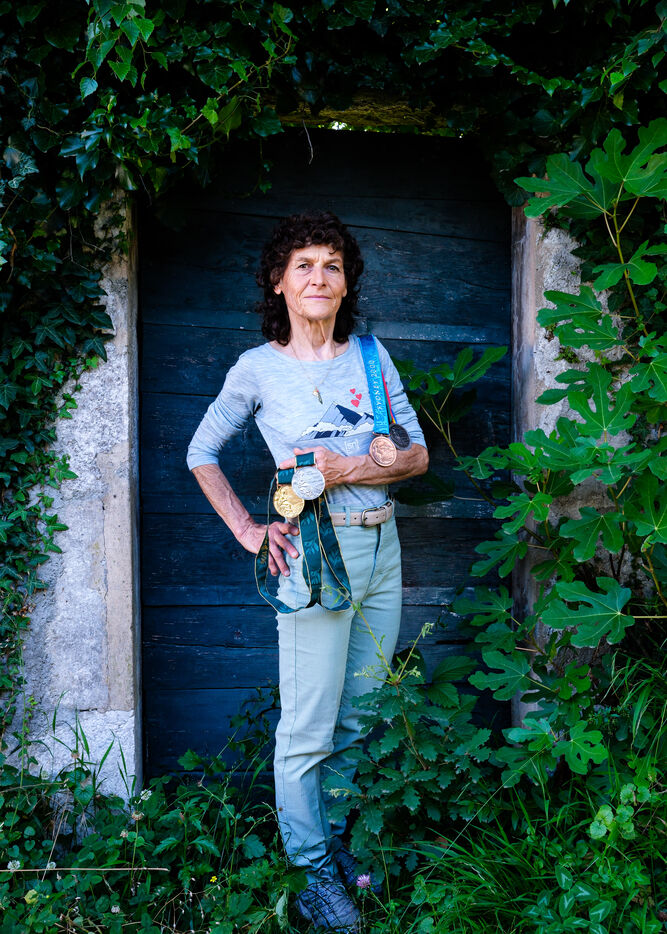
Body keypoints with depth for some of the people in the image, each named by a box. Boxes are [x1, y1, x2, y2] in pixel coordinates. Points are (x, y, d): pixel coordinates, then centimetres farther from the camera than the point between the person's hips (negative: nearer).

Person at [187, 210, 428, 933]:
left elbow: (418, 454, 6)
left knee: (357, 717, 14)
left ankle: (334, 838, 32)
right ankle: (313, 873, 17)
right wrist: (248, 532, -1)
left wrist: (347, 470, -10)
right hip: (316, 552, -4)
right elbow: (201, 454, 8)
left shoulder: (369, 356, 6)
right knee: (308, 730, 1)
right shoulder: (258, 369, -2)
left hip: (382, 547, 4)